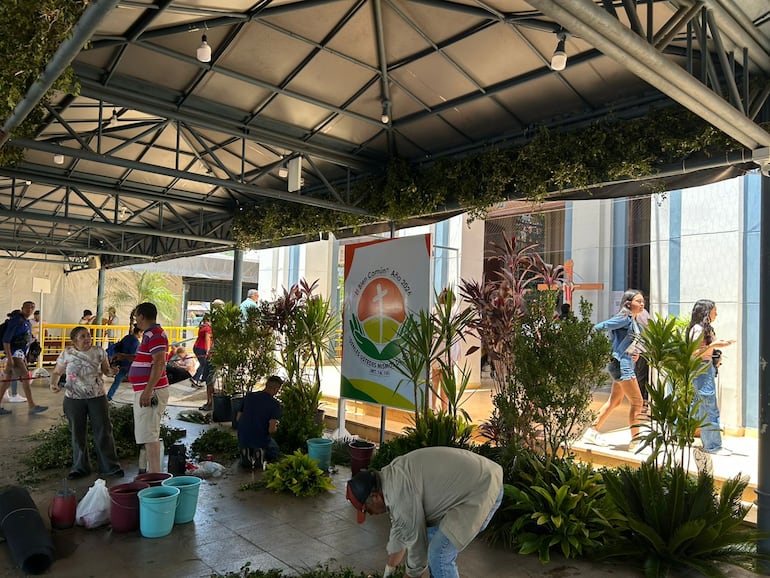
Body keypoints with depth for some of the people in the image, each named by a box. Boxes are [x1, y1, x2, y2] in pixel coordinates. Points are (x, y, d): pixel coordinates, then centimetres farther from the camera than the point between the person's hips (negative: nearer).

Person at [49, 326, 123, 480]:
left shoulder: (99, 352, -1)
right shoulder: (66, 354, -2)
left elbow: (106, 370, 8)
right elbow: (56, 372, 9)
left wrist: (111, 371, -15)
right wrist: (53, 384, -10)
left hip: (97, 397, 0)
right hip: (74, 399, 0)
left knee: (103, 431, 2)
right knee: (78, 434, 10)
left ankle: (110, 467, 11)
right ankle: (80, 467, 25)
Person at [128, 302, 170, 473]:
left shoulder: (155, 335, -17)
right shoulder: (150, 334, 17)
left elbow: (159, 364, -26)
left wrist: (148, 391, -29)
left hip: (151, 392, -11)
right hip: (146, 390, 11)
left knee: (149, 435, -10)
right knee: (149, 434, 16)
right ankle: (152, 471, 24)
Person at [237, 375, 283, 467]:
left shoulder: (249, 396, -1)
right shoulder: (275, 404, -14)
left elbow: (238, 418, 8)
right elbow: (271, 430, -20)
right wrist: (275, 427, 3)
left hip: (243, 439, 3)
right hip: (261, 440, -3)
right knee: (274, 450, 30)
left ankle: (246, 453, 4)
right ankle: (261, 453, -1)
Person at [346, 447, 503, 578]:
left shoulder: (401, 494, -22)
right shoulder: (392, 478, 9)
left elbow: (416, 541, -11)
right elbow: (398, 530, 20)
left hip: (483, 490, -10)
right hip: (474, 478, 10)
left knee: (439, 555, -8)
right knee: (432, 535, 20)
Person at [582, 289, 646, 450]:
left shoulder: (634, 321, 14)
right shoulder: (624, 318, -13)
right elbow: (599, 328, -20)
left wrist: (636, 352, 5)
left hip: (627, 363, 10)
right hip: (621, 363, -10)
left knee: (614, 401, 14)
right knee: (637, 402, -6)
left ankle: (592, 432, 22)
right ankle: (635, 441, 1)